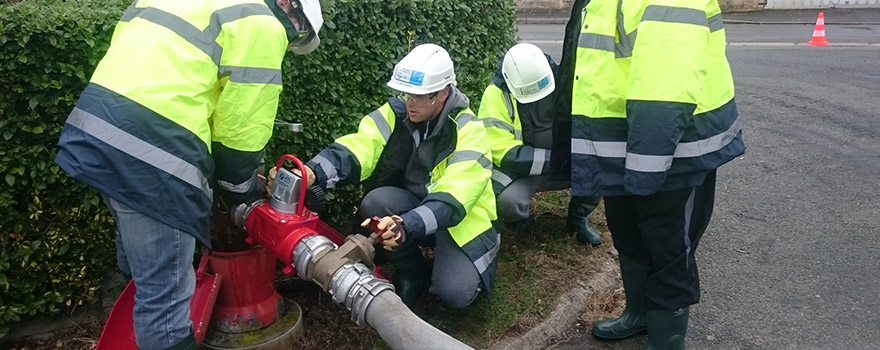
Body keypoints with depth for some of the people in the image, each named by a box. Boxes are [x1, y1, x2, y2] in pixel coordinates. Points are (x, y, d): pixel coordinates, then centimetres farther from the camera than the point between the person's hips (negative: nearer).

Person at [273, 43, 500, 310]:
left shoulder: (467, 130, -22)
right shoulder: (397, 112, -10)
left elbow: (453, 198, -34)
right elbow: (358, 148, -24)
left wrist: (407, 227, -53)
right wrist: (311, 173, -45)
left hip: (460, 218, -4)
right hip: (413, 207, 4)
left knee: (455, 293, -27)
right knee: (376, 202, -29)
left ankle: (442, 264, 12)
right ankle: (412, 275, -3)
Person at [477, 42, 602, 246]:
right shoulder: (496, 95, -17)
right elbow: (503, 151, -21)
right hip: (519, 168, -3)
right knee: (507, 200, -34)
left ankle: (579, 218, 7)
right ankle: (518, 222, 5)